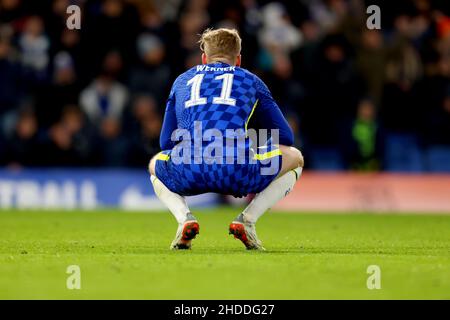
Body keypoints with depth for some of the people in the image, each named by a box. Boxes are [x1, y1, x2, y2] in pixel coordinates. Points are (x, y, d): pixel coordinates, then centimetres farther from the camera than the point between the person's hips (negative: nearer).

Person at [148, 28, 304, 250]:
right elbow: (284, 138, 26)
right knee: (295, 158, 27)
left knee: (155, 165, 39)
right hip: (238, 172, -2)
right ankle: (247, 219, 8)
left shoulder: (182, 81, 31)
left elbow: (166, 142, 32)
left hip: (188, 173, 2)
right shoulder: (251, 81, 26)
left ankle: (184, 218, 10)